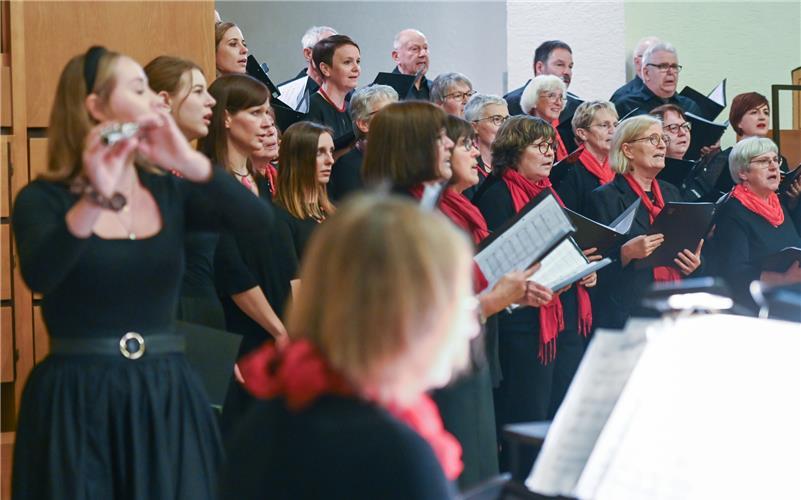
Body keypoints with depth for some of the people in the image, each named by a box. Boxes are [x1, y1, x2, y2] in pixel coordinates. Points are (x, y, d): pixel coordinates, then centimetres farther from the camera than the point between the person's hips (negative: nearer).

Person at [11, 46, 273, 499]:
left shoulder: (170, 193, 7)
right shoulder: (44, 199, -4)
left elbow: (259, 219, -8)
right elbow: (39, 276, -24)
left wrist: (191, 163, -22)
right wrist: (97, 199, -37)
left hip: (167, 399, 4)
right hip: (77, 404, -4)